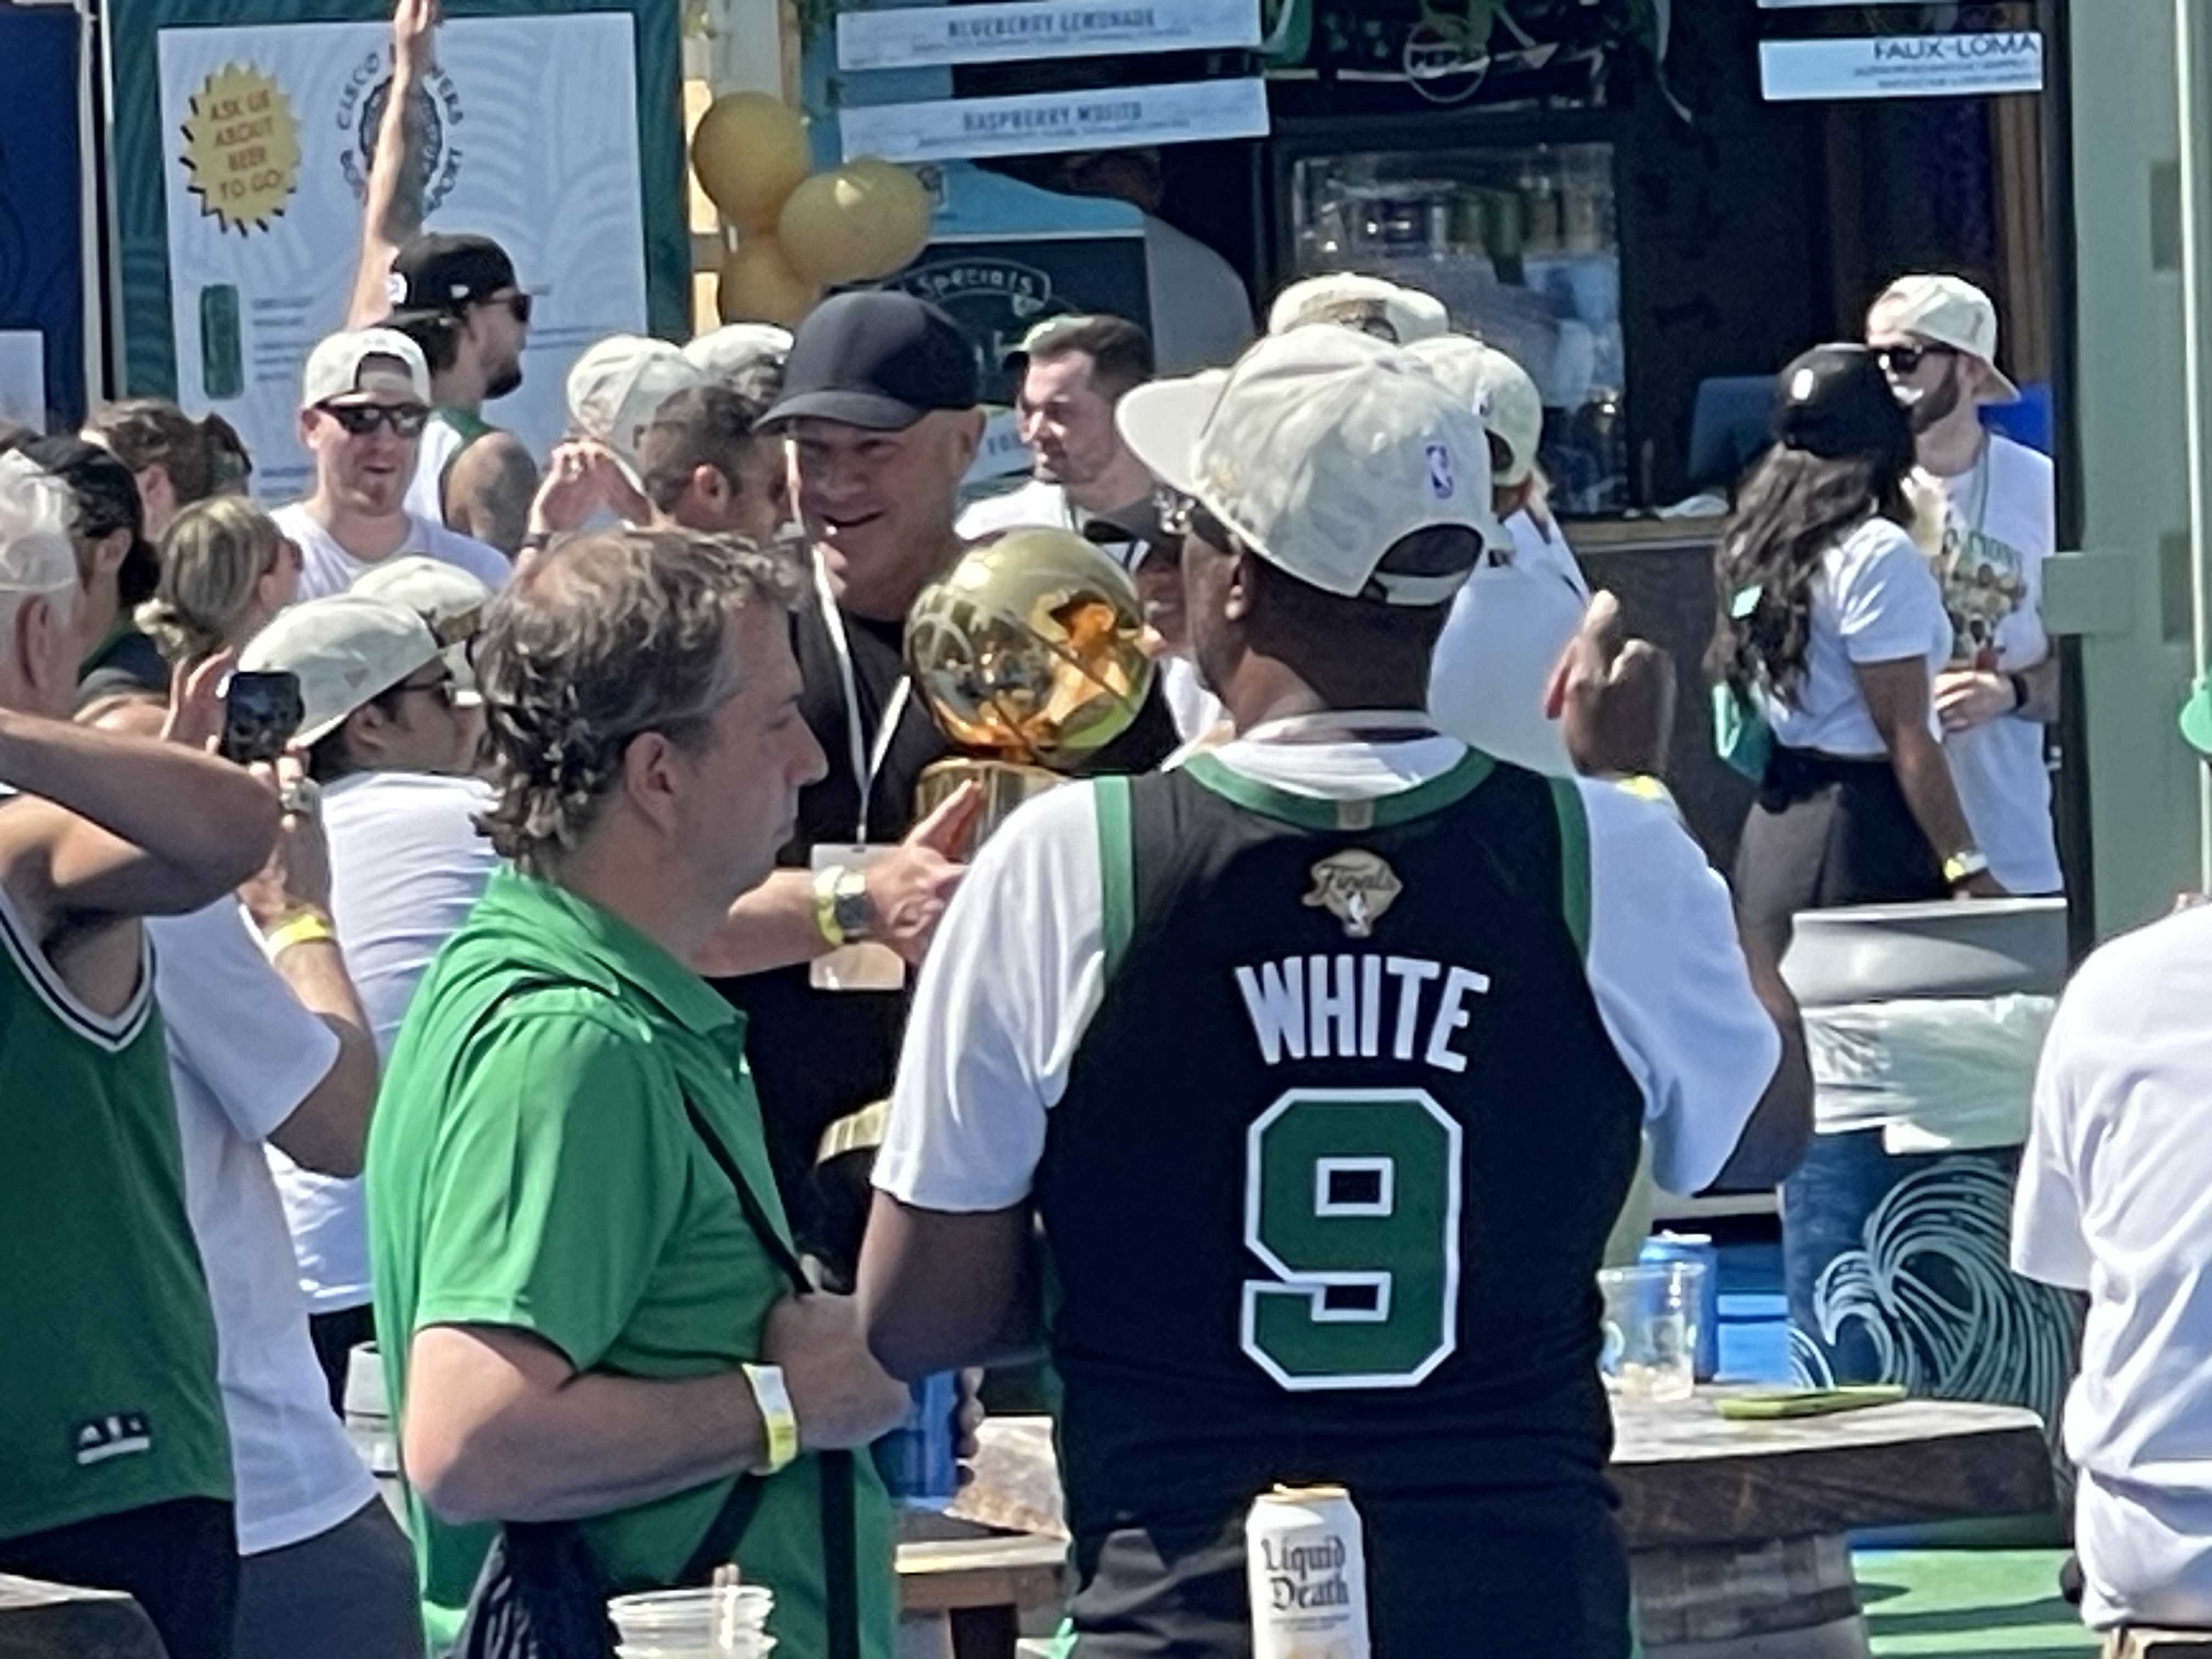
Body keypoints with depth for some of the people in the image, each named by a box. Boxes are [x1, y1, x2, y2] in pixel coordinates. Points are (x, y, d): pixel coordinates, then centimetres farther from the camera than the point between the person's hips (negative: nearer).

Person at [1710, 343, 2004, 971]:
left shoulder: (1757, 548, 11)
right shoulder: (1878, 554, -12)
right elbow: (1906, 738, -15)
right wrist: (1968, 869, -14)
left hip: (1773, 825, 8)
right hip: (1864, 825, -8)